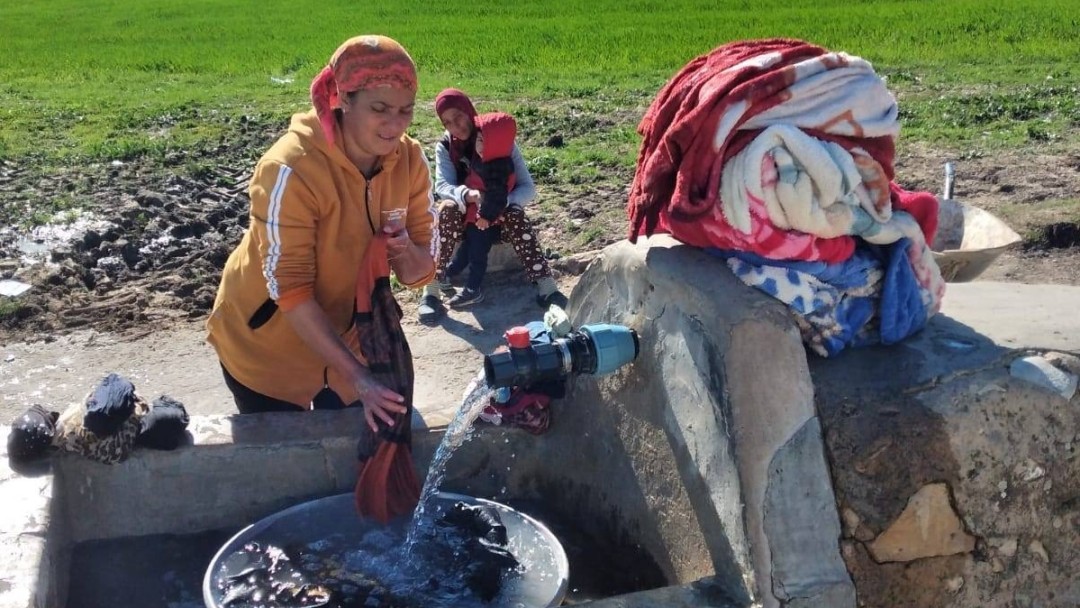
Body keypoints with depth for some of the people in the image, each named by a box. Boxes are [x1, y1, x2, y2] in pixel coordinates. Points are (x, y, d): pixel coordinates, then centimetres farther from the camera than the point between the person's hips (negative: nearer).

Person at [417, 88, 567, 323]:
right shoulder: (445, 147, -5)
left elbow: (528, 188, -16)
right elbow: (442, 186, -22)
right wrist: (467, 195, -45)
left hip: (500, 218, -1)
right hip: (464, 217, 1)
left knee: (516, 215, -34)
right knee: (448, 208, -33)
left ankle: (546, 288, -42)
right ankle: (431, 291, -38)